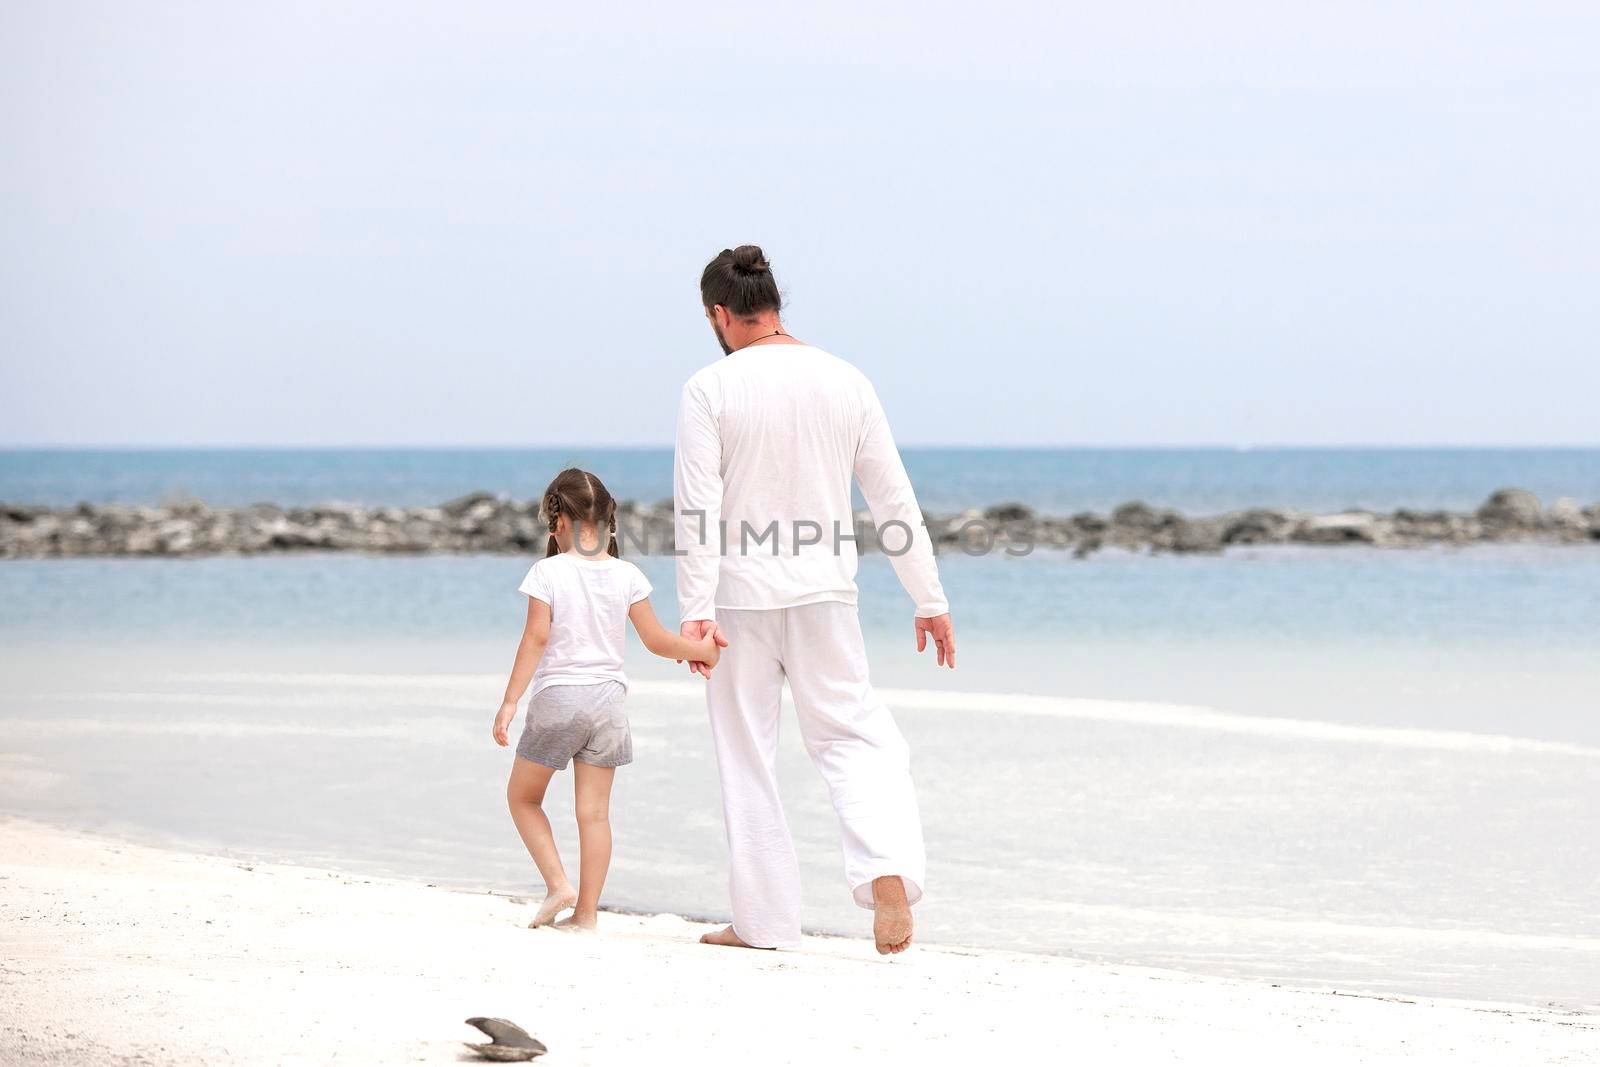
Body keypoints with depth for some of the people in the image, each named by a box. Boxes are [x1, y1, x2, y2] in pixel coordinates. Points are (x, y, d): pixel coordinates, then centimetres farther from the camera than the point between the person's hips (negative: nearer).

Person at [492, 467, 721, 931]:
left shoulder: (548, 572, -8)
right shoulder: (626, 576, 2)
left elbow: (536, 638, -12)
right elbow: (655, 639, 5)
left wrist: (510, 701, -10)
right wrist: (700, 650, 21)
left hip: (557, 697, -3)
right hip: (607, 700, 4)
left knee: (522, 797, 13)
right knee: (594, 812, 4)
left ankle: (558, 884, -2)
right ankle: (586, 912, 4)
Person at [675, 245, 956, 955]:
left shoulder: (710, 390, -8)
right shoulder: (845, 382, 2)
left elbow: (698, 509, -15)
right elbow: (894, 501, 5)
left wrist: (695, 611, -15)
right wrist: (929, 601, 11)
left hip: (741, 600, -3)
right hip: (825, 595, 3)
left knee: (748, 758, 8)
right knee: (850, 734, 11)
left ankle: (764, 918, 12)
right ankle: (888, 869, -13)